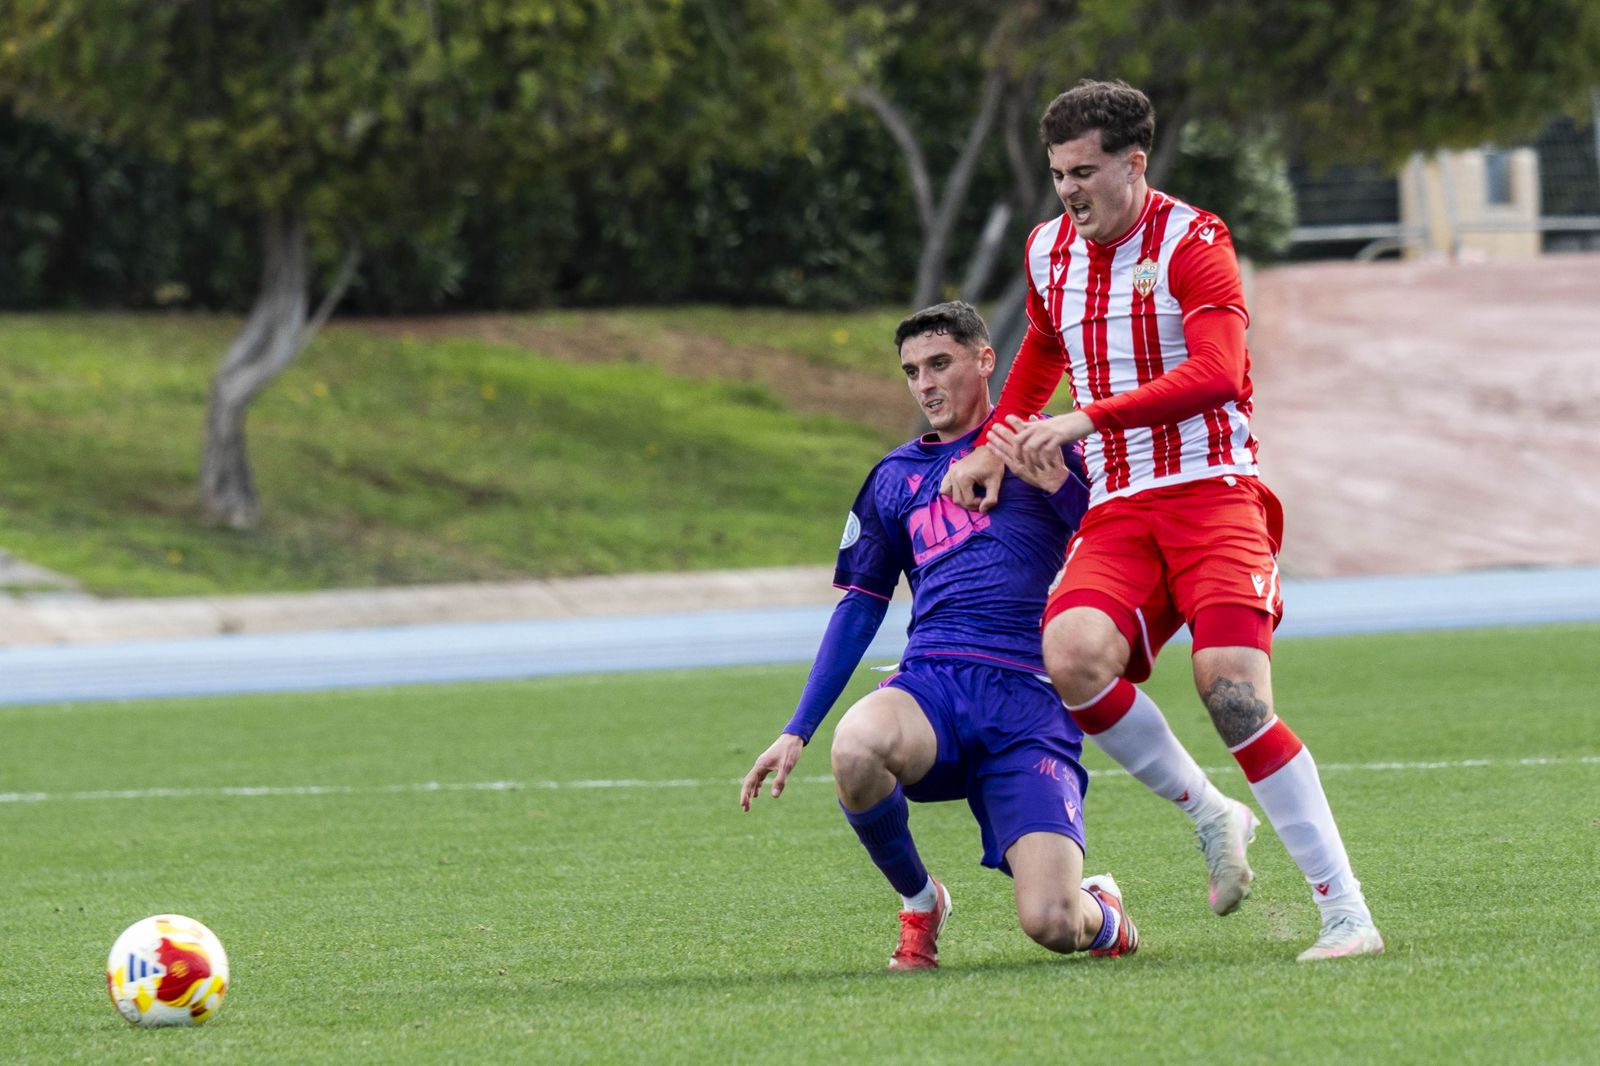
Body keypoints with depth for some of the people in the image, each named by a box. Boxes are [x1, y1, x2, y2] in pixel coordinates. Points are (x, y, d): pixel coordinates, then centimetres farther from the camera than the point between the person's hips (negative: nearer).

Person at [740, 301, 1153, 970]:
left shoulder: (1040, 446, 10)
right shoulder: (895, 477, 20)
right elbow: (860, 608, 24)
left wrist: (1058, 484, -11)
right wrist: (797, 731, 17)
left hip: (1030, 696, -3)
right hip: (930, 685, 3)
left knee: (1051, 924, -20)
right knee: (856, 748, -37)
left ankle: (1101, 911, 22)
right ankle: (919, 903, -5)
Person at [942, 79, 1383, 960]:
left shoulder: (1190, 243, -7)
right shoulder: (1049, 252, 14)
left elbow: (1216, 373, -22)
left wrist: (1091, 417, -28)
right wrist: (994, 448, 26)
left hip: (1211, 491, -5)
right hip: (1116, 508, 5)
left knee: (1232, 688, -21)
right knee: (1073, 656, -25)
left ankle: (1346, 912, -14)